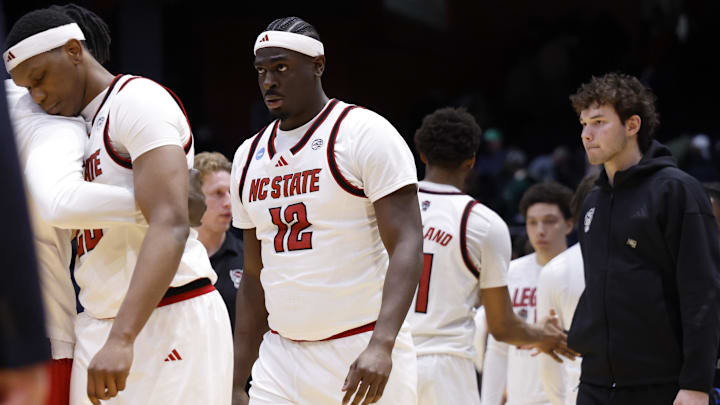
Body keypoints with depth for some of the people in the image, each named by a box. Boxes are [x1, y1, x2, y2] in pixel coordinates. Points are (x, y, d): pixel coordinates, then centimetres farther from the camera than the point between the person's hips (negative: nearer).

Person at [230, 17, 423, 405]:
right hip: (280, 358, 5)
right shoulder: (249, 157, 13)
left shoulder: (365, 133, -6)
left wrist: (382, 345, -27)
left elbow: (406, 247, -14)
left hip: (365, 358, -5)